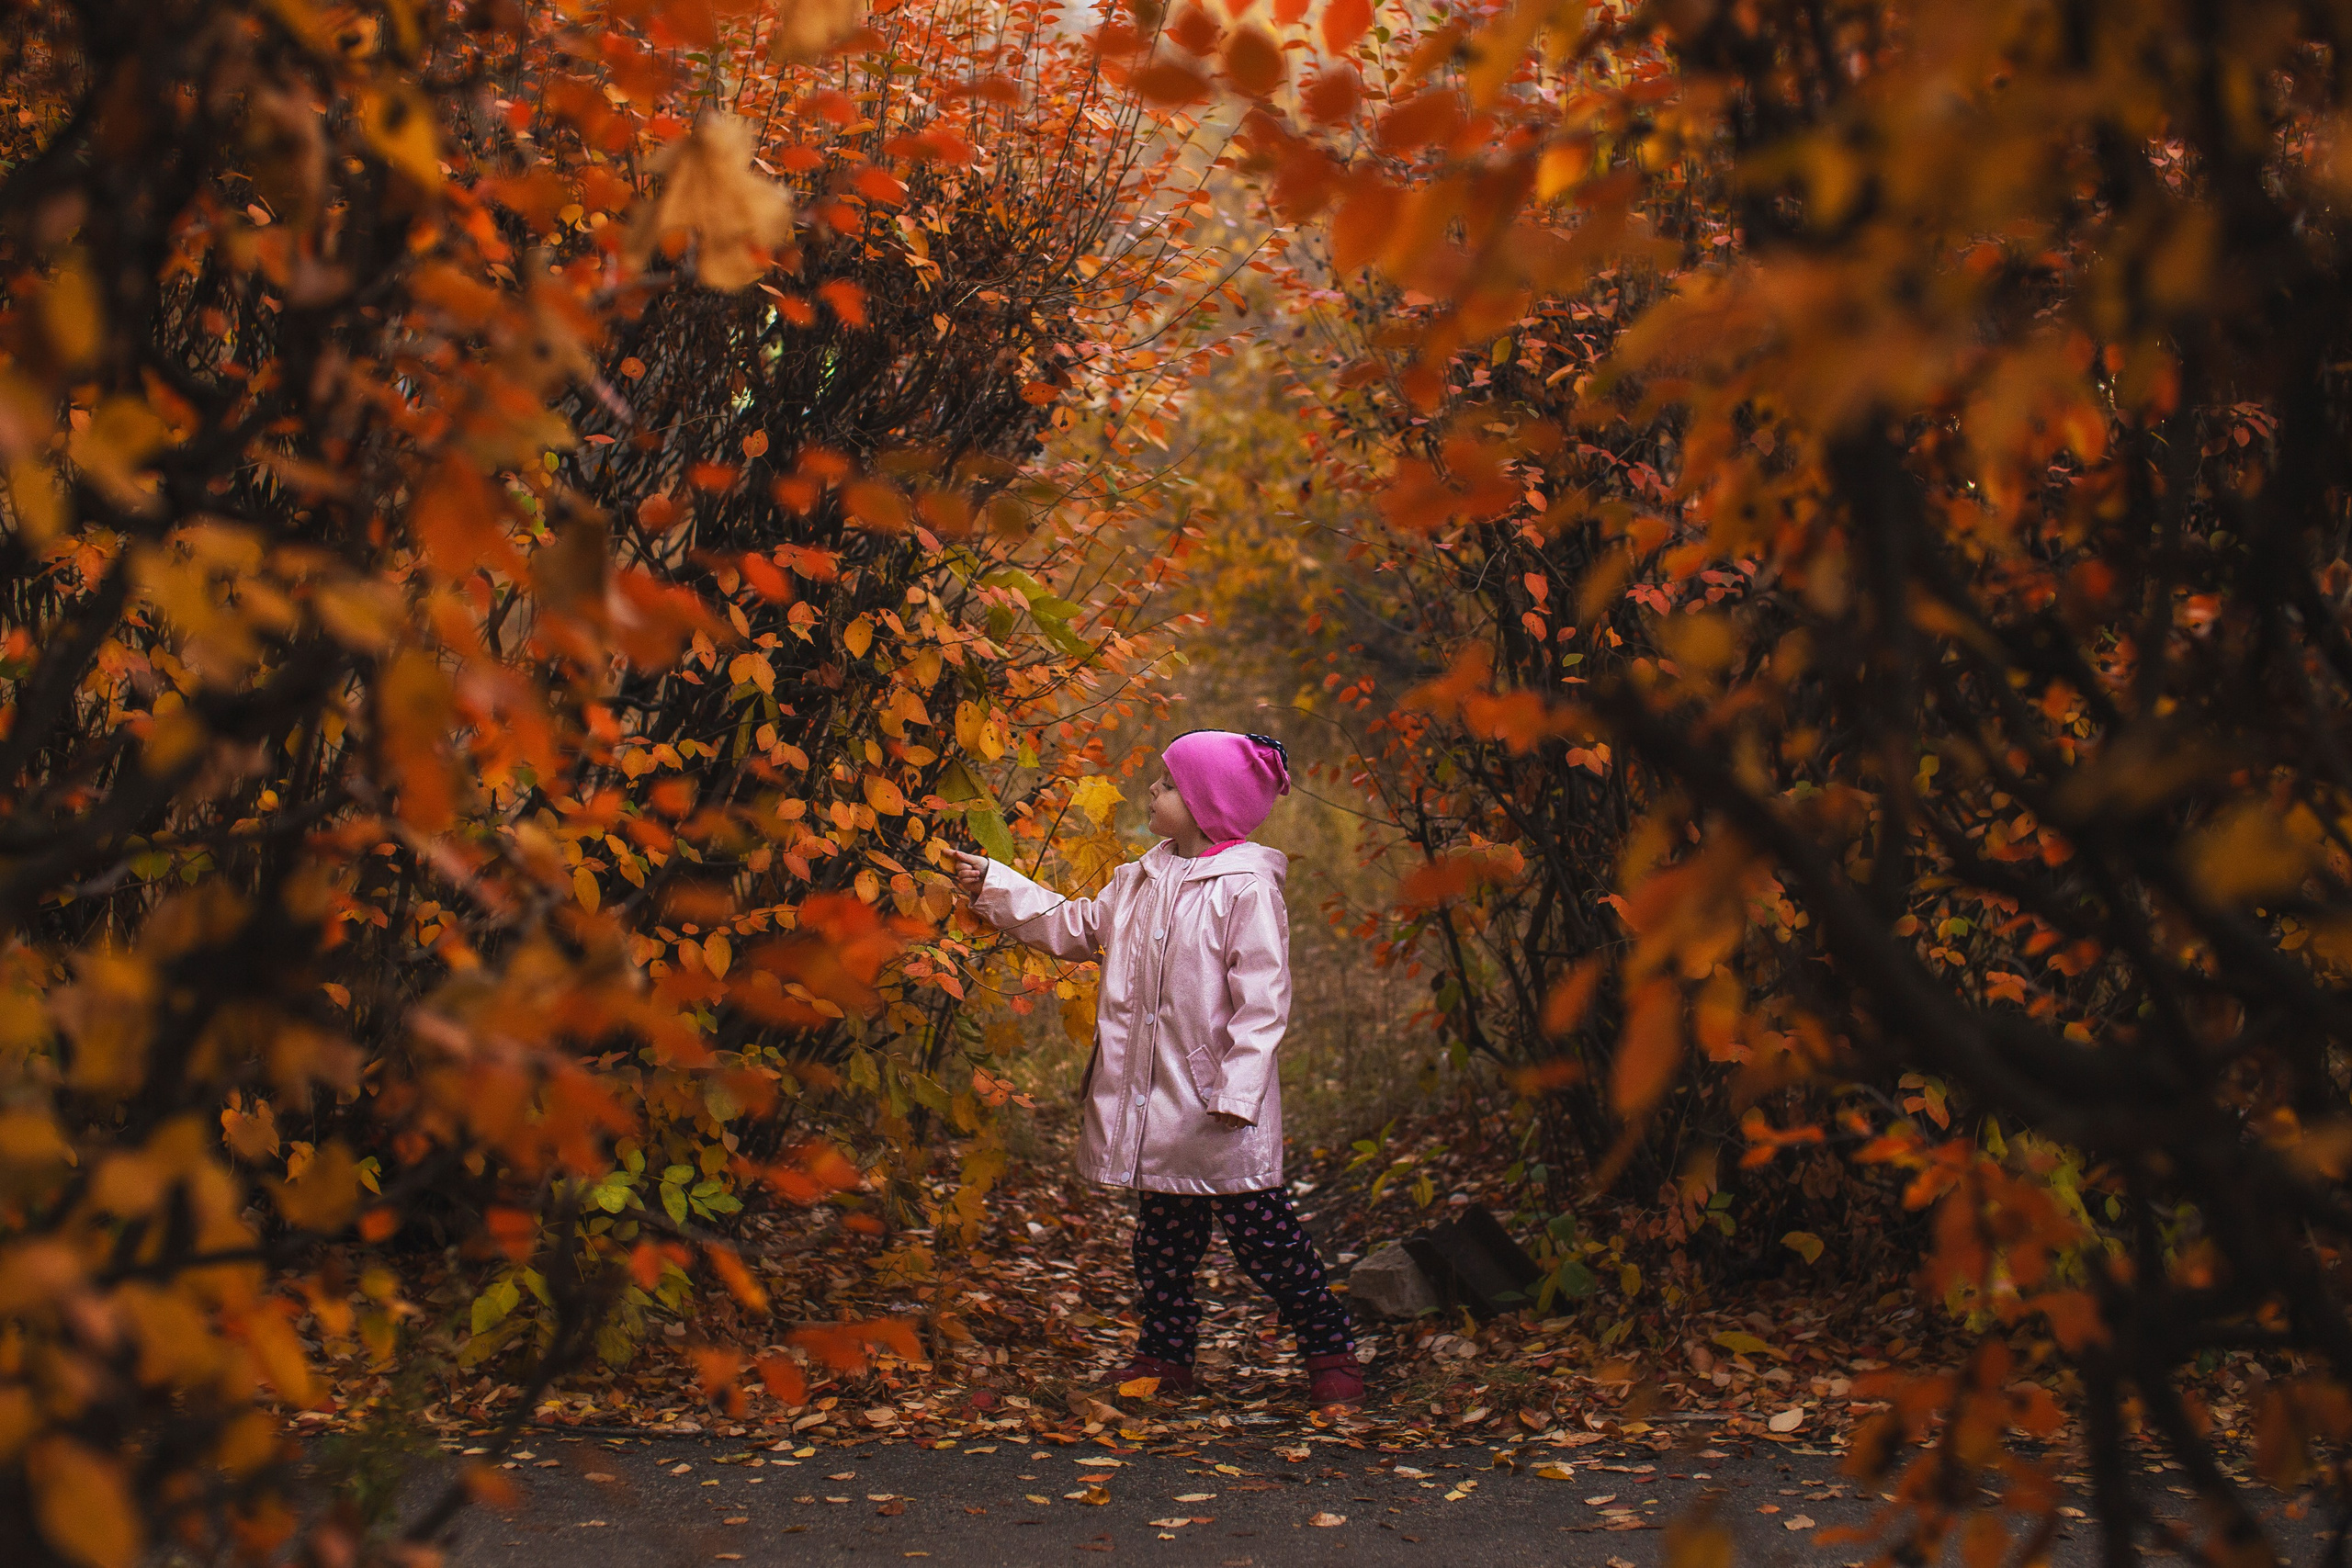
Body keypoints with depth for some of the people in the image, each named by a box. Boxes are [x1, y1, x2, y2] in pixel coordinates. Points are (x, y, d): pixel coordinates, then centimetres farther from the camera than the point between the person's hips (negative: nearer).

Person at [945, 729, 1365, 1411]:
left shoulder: (1247, 888, -14)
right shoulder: (1142, 880, 10)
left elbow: (1263, 998, -18)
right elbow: (1078, 927, 23)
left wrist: (1237, 1090, -23)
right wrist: (994, 886, 21)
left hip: (1218, 1107, -7)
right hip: (1154, 1104, 7)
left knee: (1262, 1236, -1)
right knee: (1162, 1238, 16)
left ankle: (1331, 1353, 10)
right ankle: (1164, 1355, 27)